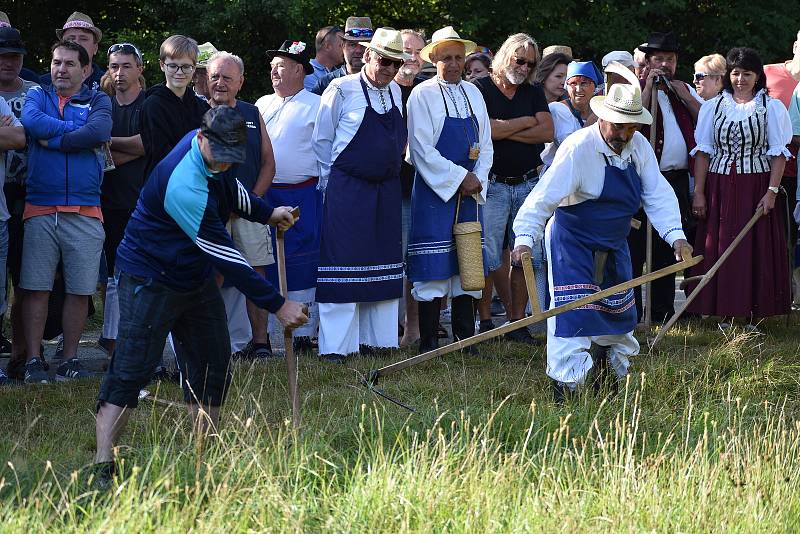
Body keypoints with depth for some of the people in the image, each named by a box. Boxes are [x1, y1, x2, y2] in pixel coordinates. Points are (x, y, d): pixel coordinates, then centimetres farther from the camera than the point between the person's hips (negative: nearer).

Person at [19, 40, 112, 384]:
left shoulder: (97, 101, 11)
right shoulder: (38, 96, 13)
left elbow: (100, 131, -12)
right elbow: (31, 121, -10)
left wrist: (52, 139, -7)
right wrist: (78, 134, -7)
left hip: (84, 210, 0)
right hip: (40, 209, 0)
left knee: (79, 290, 2)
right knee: (36, 287, -3)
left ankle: (70, 359, 11)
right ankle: (33, 360, 2)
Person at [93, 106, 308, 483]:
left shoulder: (212, 153, -5)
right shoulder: (184, 186, -33)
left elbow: (228, 188, 23)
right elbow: (225, 256, -30)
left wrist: (266, 213, 17)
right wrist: (277, 305, -27)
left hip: (195, 278, 9)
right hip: (151, 279, -9)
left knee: (212, 368, 8)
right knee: (130, 371, -14)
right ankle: (103, 465, -16)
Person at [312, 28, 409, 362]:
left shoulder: (395, 92, 9)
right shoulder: (342, 90, -9)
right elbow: (322, 140, -3)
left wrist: (391, 170, 15)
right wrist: (332, 183, -1)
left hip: (387, 190, 7)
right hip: (347, 192, -6)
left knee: (384, 265, 9)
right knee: (343, 265, -6)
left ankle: (377, 337, 16)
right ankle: (335, 344, -5)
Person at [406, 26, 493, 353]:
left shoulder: (473, 93, 12)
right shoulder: (423, 95, -5)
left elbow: (485, 143, 13)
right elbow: (421, 148, -12)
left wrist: (477, 179, -4)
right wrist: (460, 178, -14)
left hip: (470, 191, 6)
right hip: (434, 189, -6)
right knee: (434, 268, -6)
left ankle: (465, 338, 12)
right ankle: (428, 344, -4)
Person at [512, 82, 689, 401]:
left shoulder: (639, 147, -6)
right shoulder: (578, 147, -25)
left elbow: (658, 195, -2)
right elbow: (545, 195, -28)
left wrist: (675, 236, -15)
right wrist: (524, 239, -36)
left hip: (614, 244, 7)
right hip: (572, 240, -7)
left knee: (619, 311, 15)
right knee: (572, 313, -15)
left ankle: (610, 374, 34)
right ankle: (565, 386, -12)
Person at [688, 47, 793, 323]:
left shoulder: (772, 107, 2)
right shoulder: (713, 107, 8)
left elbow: (778, 153, 0)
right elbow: (703, 151, 7)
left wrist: (772, 191, -10)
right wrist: (698, 192, -1)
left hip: (757, 185, -2)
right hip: (720, 186, 2)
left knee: (756, 249, -2)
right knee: (720, 247, 0)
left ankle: (754, 312, 5)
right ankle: (725, 311, 7)